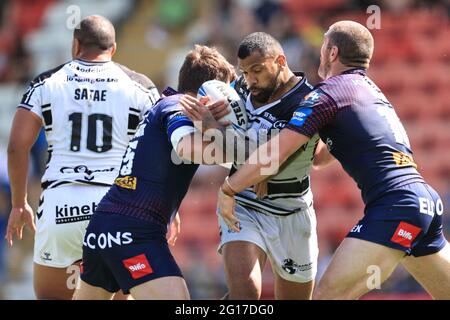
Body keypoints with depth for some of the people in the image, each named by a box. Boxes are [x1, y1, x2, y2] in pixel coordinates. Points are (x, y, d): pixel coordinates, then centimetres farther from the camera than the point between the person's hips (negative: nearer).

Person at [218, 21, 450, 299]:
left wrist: (228, 190, 3)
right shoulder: (369, 89, 23)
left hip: (394, 207, -9)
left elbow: (274, 154, -8)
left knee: (328, 295, -14)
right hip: (427, 203, 9)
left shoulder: (328, 92, -3)